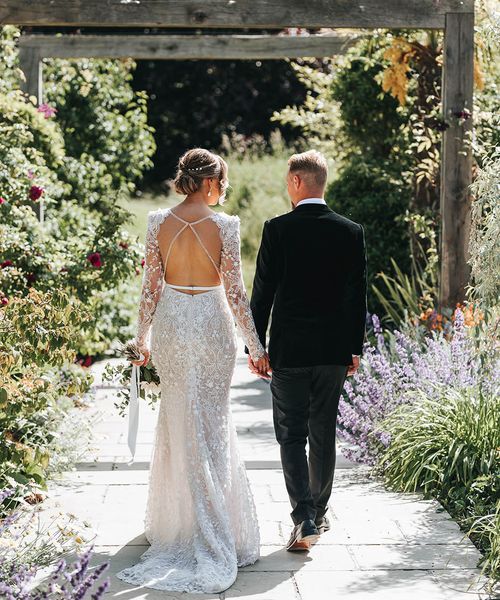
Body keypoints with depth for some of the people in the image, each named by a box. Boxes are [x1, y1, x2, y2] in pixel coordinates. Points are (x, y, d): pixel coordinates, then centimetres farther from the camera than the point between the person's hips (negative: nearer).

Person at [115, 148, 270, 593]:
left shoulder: (158, 222, -3)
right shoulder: (224, 225, -11)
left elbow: (151, 286, 0)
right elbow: (235, 292, -10)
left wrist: (143, 338, 11)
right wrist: (256, 346, -3)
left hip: (171, 323, 3)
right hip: (212, 324, -3)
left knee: (176, 418, 17)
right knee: (211, 420, 7)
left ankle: (173, 518, 27)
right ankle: (212, 530, 9)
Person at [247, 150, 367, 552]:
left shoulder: (277, 229, -9)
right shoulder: (351, 232, 0)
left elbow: (263, 292, -7)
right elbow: (358, 295, 4)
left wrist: (254, 346, 2)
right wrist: (355, 348, 13)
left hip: (289, 350, -3)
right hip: (334, 351, 3)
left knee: (291, 436, 3)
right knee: (324, 434, 15)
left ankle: (304, 517, -9)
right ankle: (319, 513, 25)